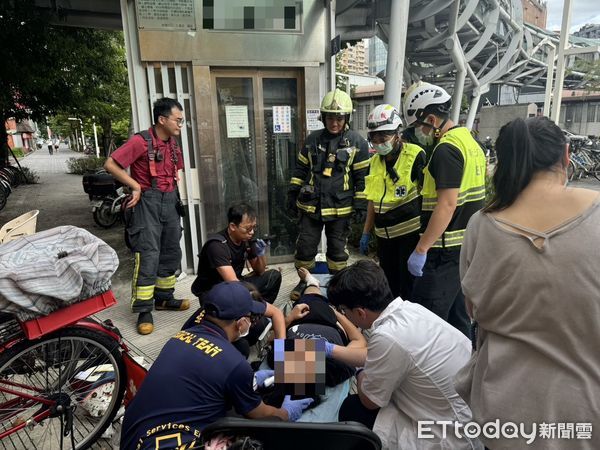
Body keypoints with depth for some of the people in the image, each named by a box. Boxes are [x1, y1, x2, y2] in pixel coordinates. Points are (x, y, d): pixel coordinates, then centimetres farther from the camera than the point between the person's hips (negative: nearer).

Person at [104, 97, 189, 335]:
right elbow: (110, 164, -15)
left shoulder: (173, 144, 10)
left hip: (170, 200, 8)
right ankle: (144, 311, 1)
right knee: (148, 256, -8)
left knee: (171, 252, 13)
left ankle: (164, 297, 29)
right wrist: (136, 187, -15)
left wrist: (174, 182, 11)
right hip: (148, 201, -8)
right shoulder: (141, 141, -13)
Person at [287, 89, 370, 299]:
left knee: (337, 250, 12)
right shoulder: (313, 139, 5)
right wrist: (292, 195, 7)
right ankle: (305, 282, 28)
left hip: (340, 208, -2)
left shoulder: (357, 143, -3)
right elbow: (300, 170, 10)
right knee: (305, 247, 8)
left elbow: (361, 177, -3)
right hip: (310, 206, 3)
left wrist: (360, 205, -7)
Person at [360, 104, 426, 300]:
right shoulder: (375, 161, 10)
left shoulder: (415, 155, -10)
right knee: (388, 286, 16)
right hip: (384, 234, 6)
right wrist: (366, 233, 16)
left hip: (411, 232, -6)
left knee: (409, 289, 2)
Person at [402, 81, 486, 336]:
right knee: (457, 315, 20)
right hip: (469, 245, 10)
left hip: (447, 249, -10)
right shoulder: (469, 141, 14)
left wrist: (421, 249, -21)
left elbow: (447, 205, -23)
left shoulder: (446, 149, -17)